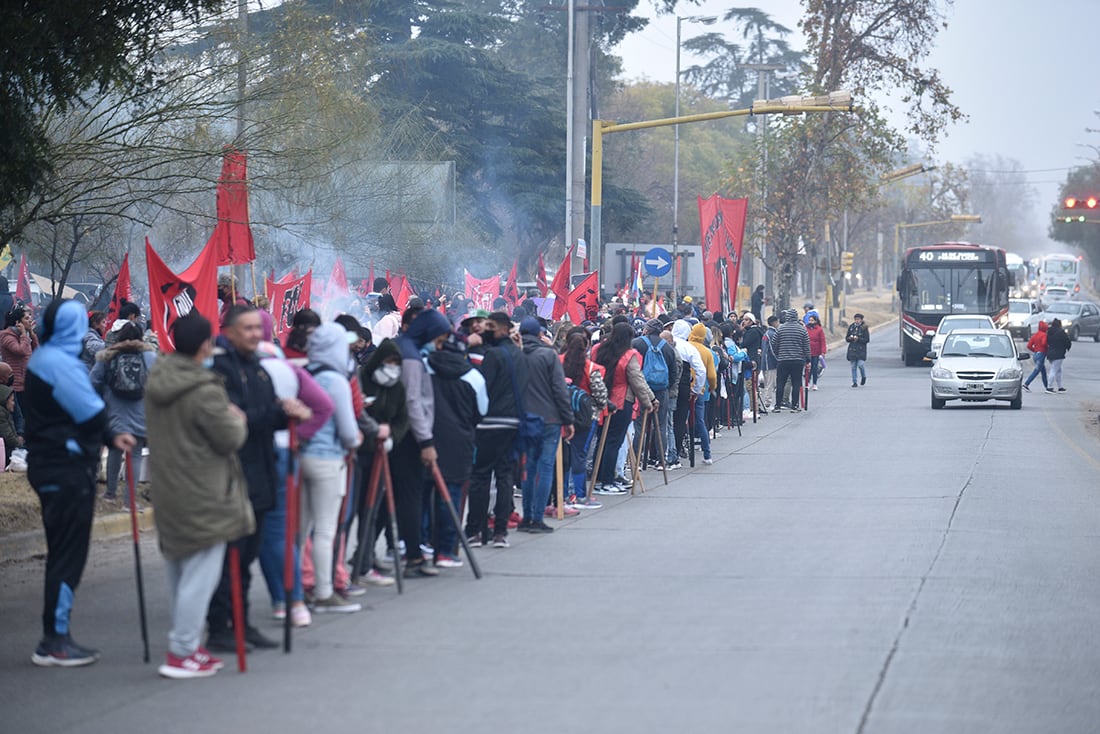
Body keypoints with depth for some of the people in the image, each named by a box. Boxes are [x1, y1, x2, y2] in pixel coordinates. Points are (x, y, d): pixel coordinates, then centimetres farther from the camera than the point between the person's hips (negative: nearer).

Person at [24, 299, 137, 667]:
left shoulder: (44, 359, 13)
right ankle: (54, 641, -3)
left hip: (52, 467, 10)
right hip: (68, 469, -10)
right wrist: (109, 435, 2)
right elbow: (92, 413, -20)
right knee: (68, 555, -6)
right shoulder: (60, 363, -19)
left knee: (64, 553, 15)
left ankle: (56, 636, 21)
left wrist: (110, 436, 1)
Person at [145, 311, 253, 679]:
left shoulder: (157, 380, 4)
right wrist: (237, 420, 6)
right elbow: (231, 439, -15)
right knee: (200, 575, -2)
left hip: (166, 490, 8)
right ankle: (181, 653, -2)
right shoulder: (206, 392, -22)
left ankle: (186, 644, 27)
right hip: (203, 497, -8)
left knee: (178, 572, 17)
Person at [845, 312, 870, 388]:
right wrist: (849, 338, -9)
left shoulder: (864, 328, -2)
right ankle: (854, 382, 10)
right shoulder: (851, 327, 9)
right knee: (853, 366, 3)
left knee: (860, 364, -14)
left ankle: (863, 377, 16)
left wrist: (858, 339, -17)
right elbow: (847, 338, 14)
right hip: (852, 349, 4)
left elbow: (867, 340, -5)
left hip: (861, 350, -3)